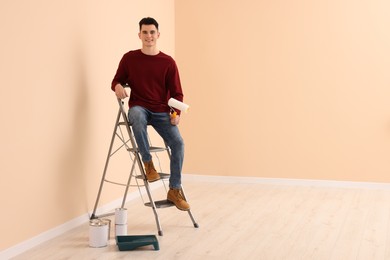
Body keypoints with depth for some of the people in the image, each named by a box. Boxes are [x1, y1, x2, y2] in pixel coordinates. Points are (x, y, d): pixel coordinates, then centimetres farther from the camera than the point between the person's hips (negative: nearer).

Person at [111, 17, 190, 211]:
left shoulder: (168, 62, 2)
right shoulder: (129, 58, 3)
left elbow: (177, 93, 4)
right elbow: (117, 80, 13)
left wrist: (176, 113, -13)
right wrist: (117, 86, -12)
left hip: (161, 112, 1)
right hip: (139, 108, -1)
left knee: (177, 142, -21)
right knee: (137, 117, -39)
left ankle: (174, 190, -6)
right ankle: (148, 163, -20)